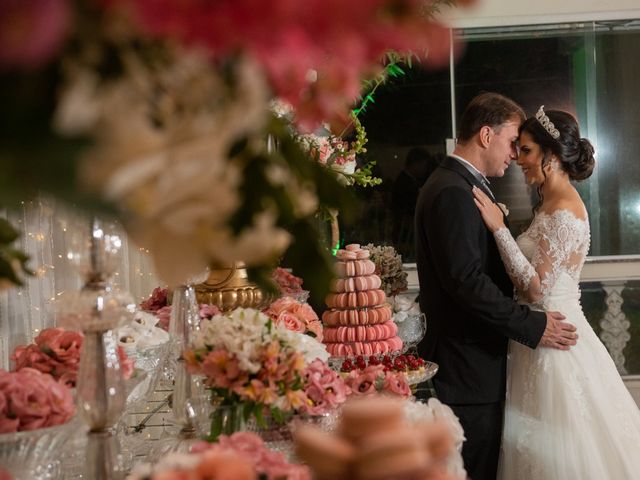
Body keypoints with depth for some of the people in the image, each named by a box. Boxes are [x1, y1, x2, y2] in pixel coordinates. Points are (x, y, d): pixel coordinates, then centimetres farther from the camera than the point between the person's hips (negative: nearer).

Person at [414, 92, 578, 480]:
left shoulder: (464, 185, 16)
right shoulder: (453, 192, -17)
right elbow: (467, 280, -24)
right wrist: (533, 326, -20)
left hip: (475, 357, 11)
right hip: (468, 365, -10)